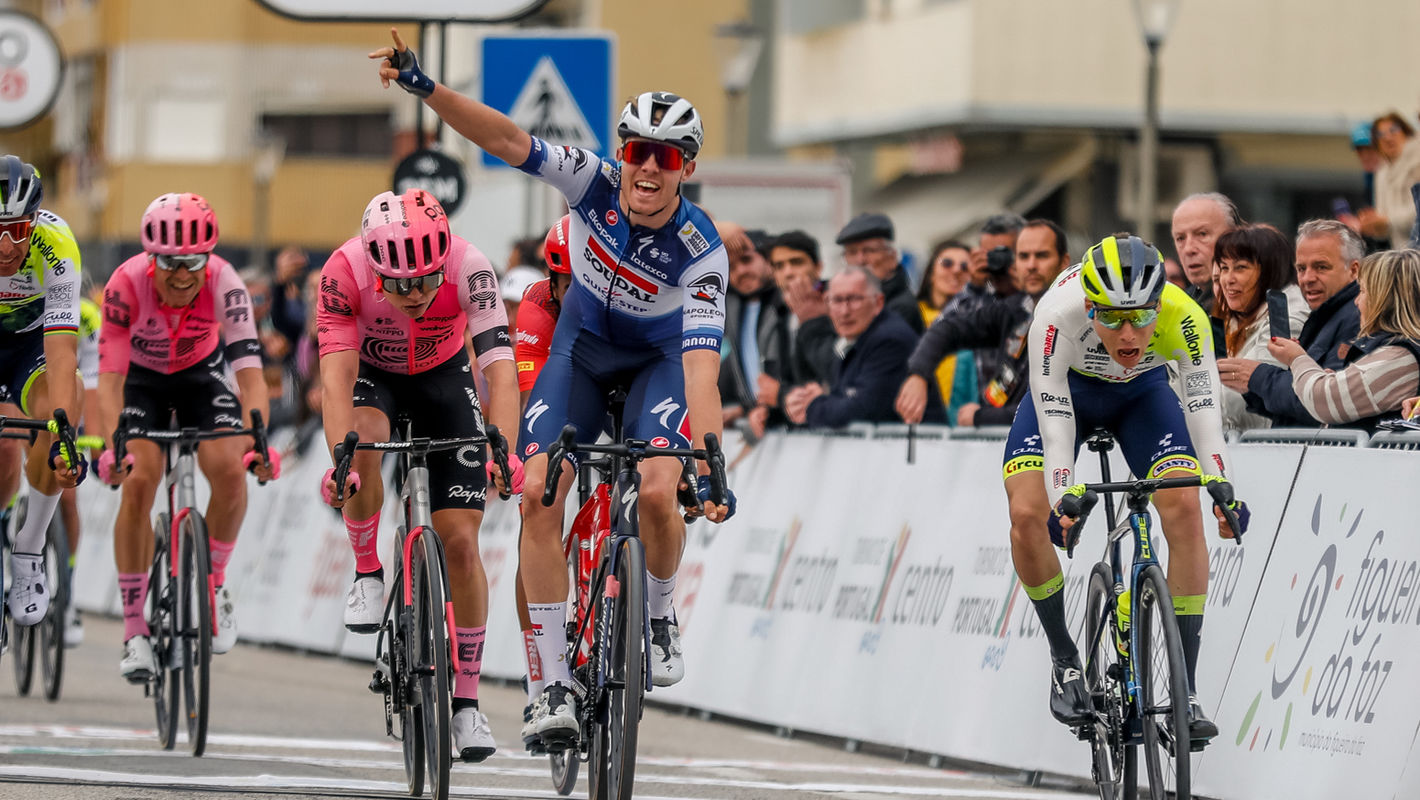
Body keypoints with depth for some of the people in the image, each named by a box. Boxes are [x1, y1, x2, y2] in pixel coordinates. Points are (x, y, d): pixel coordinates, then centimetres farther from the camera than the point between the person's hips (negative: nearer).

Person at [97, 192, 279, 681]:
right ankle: (134, 631, -13)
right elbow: (109, 379, -37)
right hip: (142, 377, -1)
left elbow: (250, 373, -37)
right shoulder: (127, 285, -33)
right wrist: (113, 447, -53)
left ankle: (214, 583, 3)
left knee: (229, 471, -23)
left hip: (202, 372, 1)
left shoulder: (223, 284, -31)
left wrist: (255, 439, -54)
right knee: (138, 480, -21)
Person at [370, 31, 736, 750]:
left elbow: (702, 367, -39)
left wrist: (710, 468, -48)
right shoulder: (597, 183, -26)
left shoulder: (701, 252, -32)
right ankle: (554, 684, -11)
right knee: (537, 494, -16)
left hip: (660, 352, -2)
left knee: (657, 493, -27)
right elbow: (506, 139, -31)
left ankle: (659, 618, 5)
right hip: (584, 342, 2)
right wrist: (424, 86, -43)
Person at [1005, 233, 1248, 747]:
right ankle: (1064, 658, 3)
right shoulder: (1058, 313, -38)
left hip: (1142, 394, 0)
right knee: (1027, 515, -20)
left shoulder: (1182, 317, -34)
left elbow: (1203, 404, -34)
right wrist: (1064, 498, -47)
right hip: (1067, 390, 0)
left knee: (1185, 511, -20)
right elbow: (1054, 413, -37)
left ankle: (1185, 692, -15)